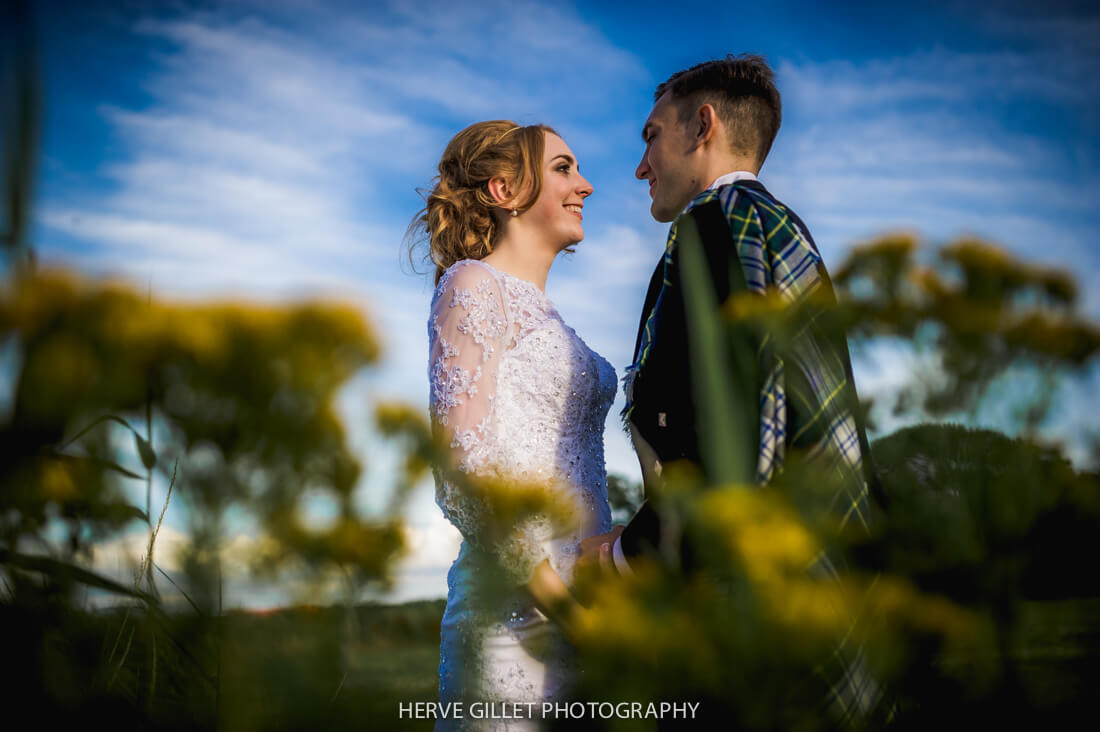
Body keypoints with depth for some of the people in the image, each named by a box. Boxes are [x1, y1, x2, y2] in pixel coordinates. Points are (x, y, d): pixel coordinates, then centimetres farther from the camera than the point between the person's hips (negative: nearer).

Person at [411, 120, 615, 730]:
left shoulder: (540, 313, 21)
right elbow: (463, 458, -15)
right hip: (517, 609, -8)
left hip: (580, 596, 8)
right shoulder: (473, 285, -3)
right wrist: (552, 588, -18)